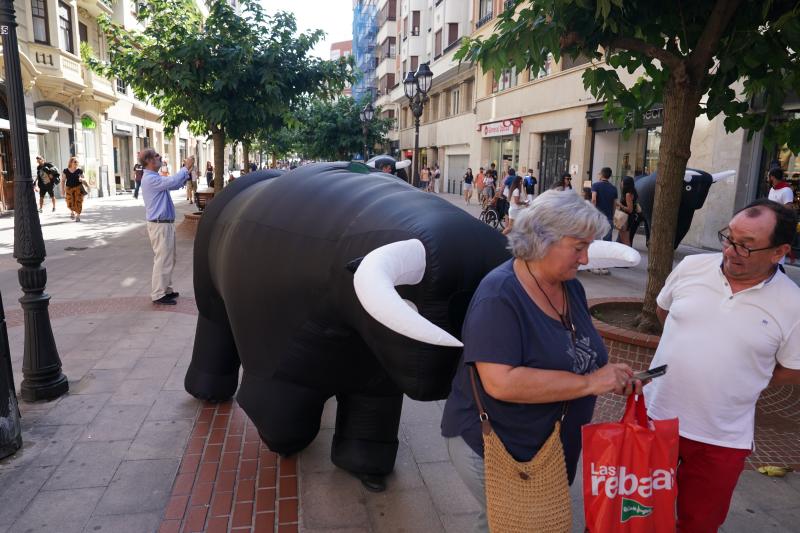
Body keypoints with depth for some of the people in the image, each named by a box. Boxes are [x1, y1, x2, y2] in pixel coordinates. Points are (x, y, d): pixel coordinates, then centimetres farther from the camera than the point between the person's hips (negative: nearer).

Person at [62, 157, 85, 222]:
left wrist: (82, 179, -18)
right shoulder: (66, 171, 1)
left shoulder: (80, 170, -2)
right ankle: (72, 212, 28)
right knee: (70, 203, -3)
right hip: (69, 188, 1)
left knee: (78, 202, -9)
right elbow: (63, 181, 6)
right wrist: (62, 189, 2)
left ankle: (78, 216, 2)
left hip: (78, 188, -1)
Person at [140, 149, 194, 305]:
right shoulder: (150, 179, -18)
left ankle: (166, 289, 26)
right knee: (162, 260, -6)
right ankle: (158, 295, 1)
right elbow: (172, 181, -28)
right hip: (160, 225, -10)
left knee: (169, 259, 17)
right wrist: (186, 167, -17)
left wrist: (187, 172, 8)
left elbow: (175, 184, 21)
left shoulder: (156, 178, 15)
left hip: (166, 224, 10)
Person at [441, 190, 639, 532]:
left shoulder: (570, 286, 1)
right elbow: (501, 382, -33)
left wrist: (611, 377, -7)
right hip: (492, 452, -7)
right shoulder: (500, 295, -25)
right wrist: (589, 383, -28)